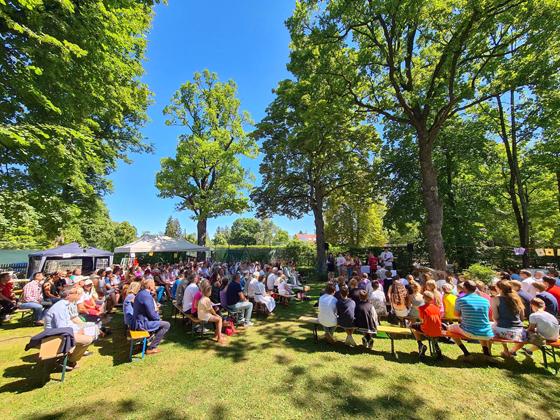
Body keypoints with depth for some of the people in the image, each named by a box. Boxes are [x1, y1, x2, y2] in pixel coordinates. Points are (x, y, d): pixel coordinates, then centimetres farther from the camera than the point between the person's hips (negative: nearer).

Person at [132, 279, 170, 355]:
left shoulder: (141, 293, 7)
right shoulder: (147, 296, -23)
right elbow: (152, 314, -21)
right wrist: (158, 317, -2)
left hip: (137, 322, 10)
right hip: (142, 324, -10)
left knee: (159, 321, 27)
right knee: (166, 325, -8)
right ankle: (151, 348, -1)